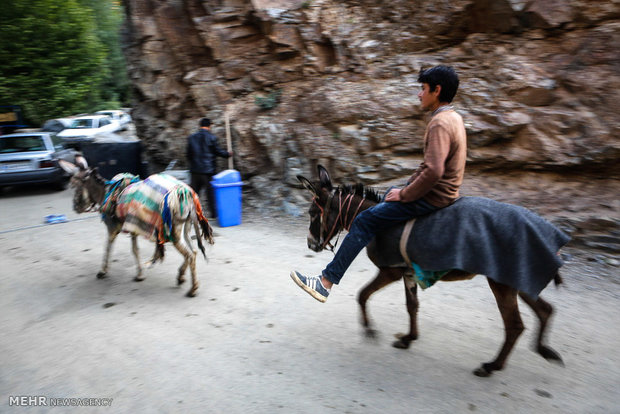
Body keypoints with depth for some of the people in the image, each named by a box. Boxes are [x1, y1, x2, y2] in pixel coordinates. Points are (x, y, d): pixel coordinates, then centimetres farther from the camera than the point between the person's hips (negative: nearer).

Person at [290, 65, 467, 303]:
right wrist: (407, 185, 12)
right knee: (389, 193, 27)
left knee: (365, 220, -11)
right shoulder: (453, 118, 13)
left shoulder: (440, 123, -20)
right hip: (442, 191, 10)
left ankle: (326, 282, -7)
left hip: (433, 197, -10)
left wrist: (404, 195, -18)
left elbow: (433, 172, -31)